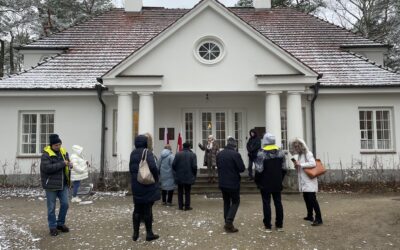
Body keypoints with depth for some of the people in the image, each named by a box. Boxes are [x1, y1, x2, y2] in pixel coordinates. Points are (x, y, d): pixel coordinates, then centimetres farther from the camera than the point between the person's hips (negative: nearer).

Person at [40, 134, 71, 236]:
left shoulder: (63, 152, 6)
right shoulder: (46, 155, -13)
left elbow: (67, 163, 20)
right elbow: (47, 168, -25)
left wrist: (69, 165, -5)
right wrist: (62, 164, -24)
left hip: (63, 184, 5)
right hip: (51, 185, -5)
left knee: (65, 204, 6)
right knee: (51, 207, 6)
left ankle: (60, 223, 25)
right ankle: (53, 227, 19)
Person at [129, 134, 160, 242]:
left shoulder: (133, 153, 7)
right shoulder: (147, 152, -14)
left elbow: (131, 169, 13)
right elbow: (153, 167, -25)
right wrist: (156, 178, -10)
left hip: (136, 186, 6)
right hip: (148, 186, -5)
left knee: (137, 209, 14)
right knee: (147, 209, 3)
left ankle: (135, 233, 18)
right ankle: (149, 234, 12)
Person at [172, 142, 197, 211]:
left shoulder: (178, 154, -3)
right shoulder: (193, 155, -7)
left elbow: (173, 165, -5)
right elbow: (194, 166, -12)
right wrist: (194, 175, 3)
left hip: (179, 177, 1)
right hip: (189, 177, -1)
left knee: (180, 191, 14)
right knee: (187, 192, 8)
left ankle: (180, 206, 18)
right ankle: (187, 206, 10)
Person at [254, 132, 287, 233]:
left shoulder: (261, 153, -15)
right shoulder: (280, 152, 3)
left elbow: (259, 170, -14)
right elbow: (284, 168, 8)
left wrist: (257, 182, -1)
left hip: (265, 184, -5)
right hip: (277, 183, 5)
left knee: (266, 204, 2)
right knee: (278, 203, 12)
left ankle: (268, 226, 6)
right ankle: (279, 225, 18)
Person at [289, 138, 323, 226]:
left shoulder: (308, 154, -9)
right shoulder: (298, 155, 16)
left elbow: (313, 163, -23)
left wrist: (301, 164, -20)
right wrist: (296, 164, 0)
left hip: (310, 181, -8)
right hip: (303, 181, 8)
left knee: (312, 198, -12)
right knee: (306, 198, 15)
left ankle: (318, 218, -9)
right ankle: (310, 216, 27)